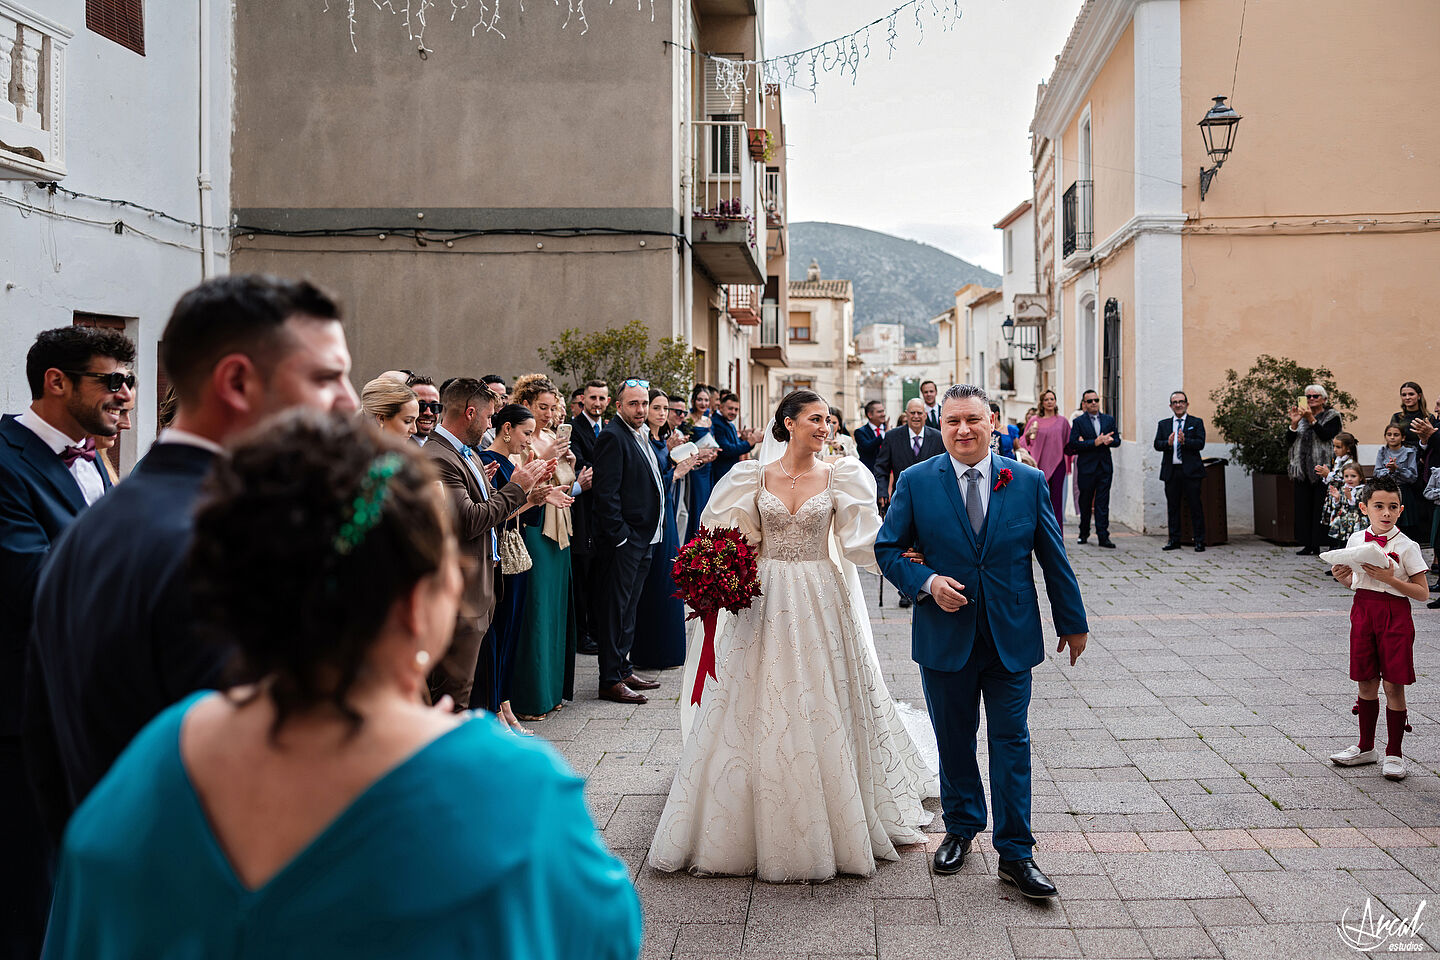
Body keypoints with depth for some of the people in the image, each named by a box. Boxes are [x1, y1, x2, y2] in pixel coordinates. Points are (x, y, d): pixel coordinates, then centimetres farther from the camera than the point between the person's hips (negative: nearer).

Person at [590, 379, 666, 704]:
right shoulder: (613, 436, -14)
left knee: (628, 607, 16)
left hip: (643, 539, 9)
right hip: (623, 541, -9)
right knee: (615, 609, -3)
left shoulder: (641, 436, 15)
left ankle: (624, 670, 26)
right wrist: (620, 536, -21)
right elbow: (606, 493, -19)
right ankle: (611, 681, 2)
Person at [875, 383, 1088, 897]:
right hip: (945, 637, 0)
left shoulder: (1029, 481, 1)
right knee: (954, 740, 12)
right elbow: (887, 548, 2)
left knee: (1011, 742, 2)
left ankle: (1015, 853, 11)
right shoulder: (916, 482, -2)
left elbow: (1053, 557, 6)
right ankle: (961, 828, 32)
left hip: (1012, 637, 0)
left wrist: (1072, 622, 11)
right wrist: (926, 582, -16)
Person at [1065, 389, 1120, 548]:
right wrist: (1095, 442, -19)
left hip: (1105, 466, 2)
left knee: (1102, 503, -2)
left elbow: (1117, 440, 11)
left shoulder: (1109, 419, 11)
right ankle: (1084, 533, 24)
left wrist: (1110, 440, -13)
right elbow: (1074, 443, -11)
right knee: (1085, 502, 8)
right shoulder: (1078, 421, 0)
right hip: (1086, 467, -2)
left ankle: (1103, 536, -3)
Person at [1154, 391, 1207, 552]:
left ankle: (1199, 541, 3)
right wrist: (1168, 443, -17)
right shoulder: (1163, 424, 14)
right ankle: (1174, 540, 14)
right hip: (1171, 471, 3)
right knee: (1173, 506, 7)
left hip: (1191, 471, -3)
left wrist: (1184, 441, -23)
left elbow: (1200, 443, -7)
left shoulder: (1197, 422, 6)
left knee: (1195, 506, -2)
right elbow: (1157, 444, 3)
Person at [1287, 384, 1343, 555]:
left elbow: (1327, 436, -14)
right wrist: (1294, 423, -6)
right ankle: (1308, 545, 7)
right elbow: (1288, 441, 9)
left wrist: (1311, 420, -18)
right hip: (1303, 469, 5)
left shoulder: (1332, 417, 4)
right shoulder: (1302, 416, 17)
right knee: (1303, 507, 3)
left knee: (1321, 507, -6)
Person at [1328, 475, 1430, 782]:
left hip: (1395, 615, -4)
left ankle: (1394, 753, 13)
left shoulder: (1406, 546, -8)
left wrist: (1389, 578, -21)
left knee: (1393, 685, 0)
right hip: (1362, 612, 4)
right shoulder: (1356, 540, 4)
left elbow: (1422, 592, -9)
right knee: (1366, 683, 12)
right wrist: (1342, 576, -5)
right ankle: (1366, 747, 25)